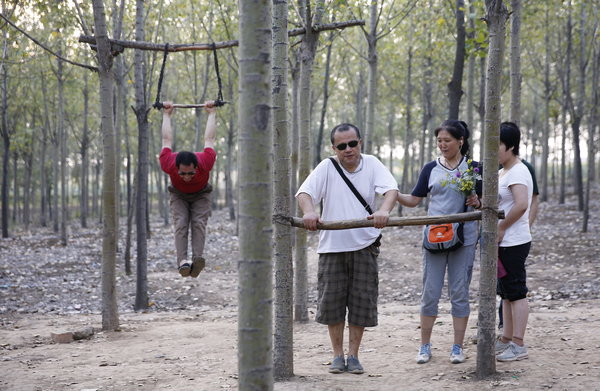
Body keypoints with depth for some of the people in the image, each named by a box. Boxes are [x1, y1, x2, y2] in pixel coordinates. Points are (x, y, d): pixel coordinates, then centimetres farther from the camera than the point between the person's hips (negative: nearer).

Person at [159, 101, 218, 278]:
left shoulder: (205, 163, -38)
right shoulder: (169, 164, -36)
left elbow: (209, 140, -22)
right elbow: (167, 141, -19)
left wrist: (212, 113, -13)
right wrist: (166, 115, -8)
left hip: (201, 195, 0)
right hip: (178, 195, 0)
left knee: (199, 223, -24)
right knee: (180, 224, -24)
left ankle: (197, 259, -41)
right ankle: (182, 261, -40)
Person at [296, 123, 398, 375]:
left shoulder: (372, 164, -1)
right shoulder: (326, 167, -2)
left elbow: (391, 189, -15)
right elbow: (304, 192, -14)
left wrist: (384, 210, -36)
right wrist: (309, 212, -36)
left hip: (364, 245, 0)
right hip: (332, 246, 0)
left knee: (361, 301, 4)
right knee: (331, 301, 3)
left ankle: (353, 356, 17)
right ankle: (338, 356, 18)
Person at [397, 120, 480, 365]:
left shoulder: (473, 168, 3)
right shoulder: (431, 169, 7)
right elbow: (413, 200, 8)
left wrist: (479, 202, -14)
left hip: (464, 237, -1)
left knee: (460, 293, 3)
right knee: (430, 293, 1)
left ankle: (458, 348, 12)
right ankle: (425, 346, 12)